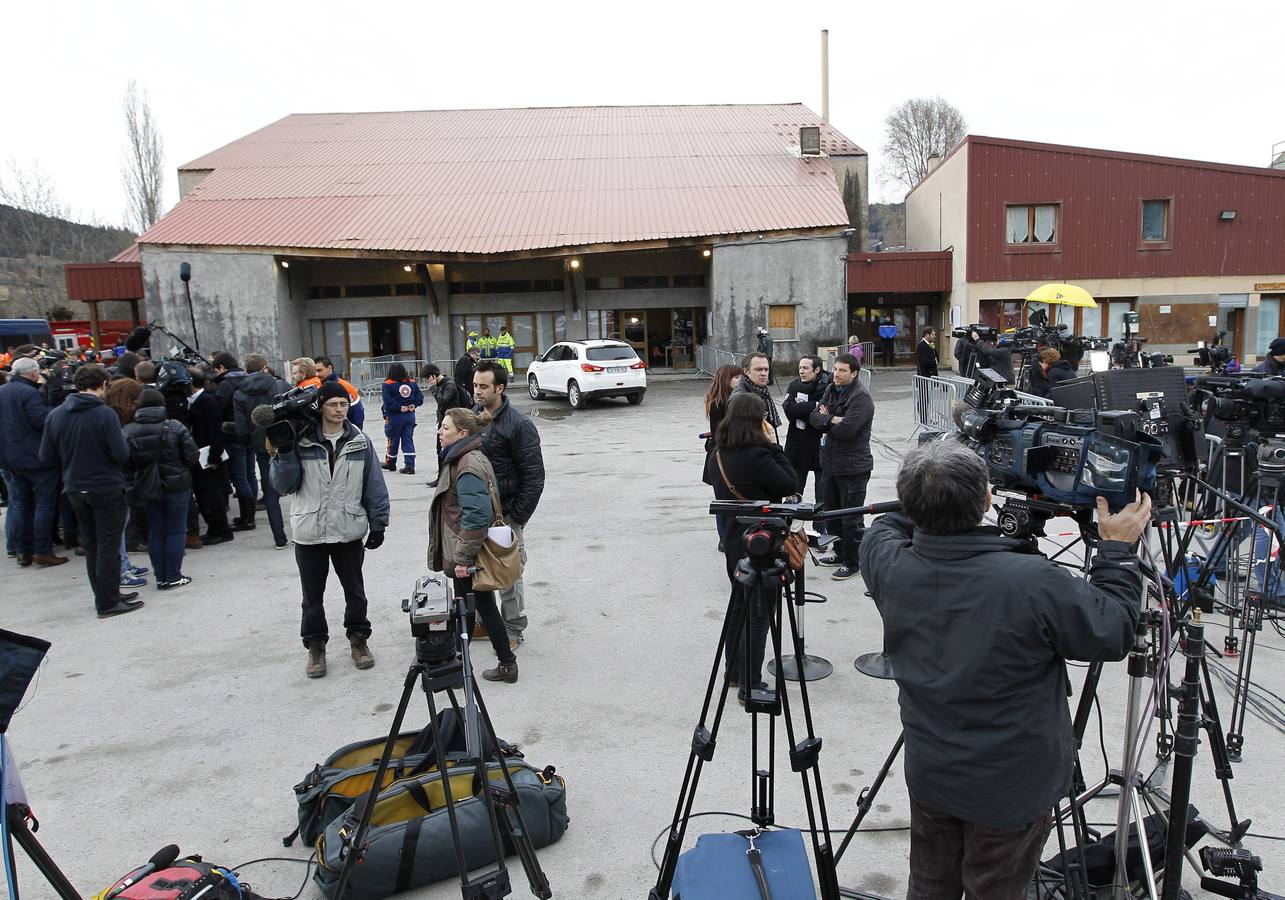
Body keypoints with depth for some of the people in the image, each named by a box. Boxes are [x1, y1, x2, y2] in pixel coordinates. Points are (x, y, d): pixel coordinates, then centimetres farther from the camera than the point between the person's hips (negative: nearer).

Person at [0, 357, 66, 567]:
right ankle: (43, 551, -1)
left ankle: (22, 551, 17)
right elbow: (42, 420, -24)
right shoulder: (30, 393, -17)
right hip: (36, 457, -8)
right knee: (44, 504, -1)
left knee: (19, 503, 13)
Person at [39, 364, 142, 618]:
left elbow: (46, 457, 2)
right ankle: (108, 603, 6)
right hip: (107, 488, -5)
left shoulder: (55, 415, -1)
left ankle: (105, 596, 25)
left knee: (91, 545, 16)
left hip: (75, 490, 5)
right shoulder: (104, 414, -17)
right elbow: (121, 454, -18)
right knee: (108, 545, 2)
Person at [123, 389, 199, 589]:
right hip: (176, 486, -3)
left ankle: (161, 578, 17)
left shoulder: (128, 432, -5)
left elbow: (125, 464, -4)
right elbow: (191, 456, -9)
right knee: (176, 530, 6)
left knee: (155, 532, 13)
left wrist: (135, 480, 13)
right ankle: (173, 577, 8)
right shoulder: (175, 427, -12)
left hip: (148, 488, 3)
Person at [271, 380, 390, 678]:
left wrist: (378, 524, 1)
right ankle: (315, 645, 29)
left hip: (349, 531, 1)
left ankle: (358, 638, 33)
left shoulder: (360, 441, -3)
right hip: (309, 533, 0)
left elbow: (375, 485, 2)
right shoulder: (301, 441, -5)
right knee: (312, 595, 12)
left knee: (355, 591, 14)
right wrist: (284, 453, -18)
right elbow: (283, 486, -5)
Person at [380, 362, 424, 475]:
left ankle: (390, 463, 29)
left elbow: (388, 401, -19)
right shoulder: (412, 383, 4)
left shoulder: (388, 384, -10)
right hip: (410, 415, 4)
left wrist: (399, 408, -13)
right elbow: (420, 397, 3)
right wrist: (413, 405, -4)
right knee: (408, 439, 5)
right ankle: (410, 466, -2)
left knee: (393, 439, 12)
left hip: (395, 416, -3)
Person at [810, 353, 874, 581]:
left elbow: (845, 429, -26)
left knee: (851, 518, 0)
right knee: (833, 511, 20)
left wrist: (825, 420, -9)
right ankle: (841, 553, 35)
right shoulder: (831, 390, 10)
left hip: (852, 467, -9)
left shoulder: (861, 398, -17)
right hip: (830, 463, 9)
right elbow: (815, 416, 2)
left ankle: (852, 562, 12)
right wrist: (832, 420, -18)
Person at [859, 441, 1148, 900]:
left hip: (928, 776, 3)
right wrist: (1118, 550, -3)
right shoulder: (1035, 581, -31)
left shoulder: (889, 566, -18)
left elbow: (885, 526, 8)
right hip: (1011, 792, -3)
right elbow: (1114, 634, -14)